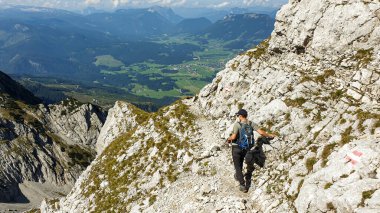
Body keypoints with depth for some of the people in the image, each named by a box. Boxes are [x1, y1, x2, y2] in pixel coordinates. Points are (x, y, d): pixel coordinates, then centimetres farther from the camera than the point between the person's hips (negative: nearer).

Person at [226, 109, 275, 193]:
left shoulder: (237, 124, -19)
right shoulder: (251, 124, -6)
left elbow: (233, 137, -24)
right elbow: (261, 132, -11)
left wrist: (229, 139, -2)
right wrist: (269, 135, 6)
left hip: (237, 147, -5)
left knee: (237, 166, 4)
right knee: (240, 164, 28)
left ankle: (243, 185, -2)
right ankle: (238, 176, 50)